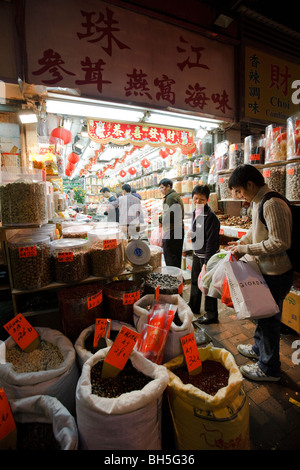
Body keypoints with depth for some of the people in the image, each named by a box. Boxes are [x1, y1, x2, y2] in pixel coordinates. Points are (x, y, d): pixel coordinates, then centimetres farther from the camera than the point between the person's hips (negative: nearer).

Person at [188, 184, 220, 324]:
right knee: (195, 281, 21)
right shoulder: (194, 212, 6)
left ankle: (211, 314, 20)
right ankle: (193, 306, 40)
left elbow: (211, 241, -22)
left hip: (207, 255, -9)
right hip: (196, 253, 9)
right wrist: (191, 233, 5)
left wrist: (207, 261, -23)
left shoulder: (210, 217, -20)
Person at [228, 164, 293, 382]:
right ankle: (259, 348, 46)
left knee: (270, 318, 6)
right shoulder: (258, 202, 7)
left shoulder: (273, 205, -24)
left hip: (277, 274, -9)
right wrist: (240, 243, 7)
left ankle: (269, 368, 27)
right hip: (267, 270, 9)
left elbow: (280, 243, -27)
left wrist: (246, 249, -21)